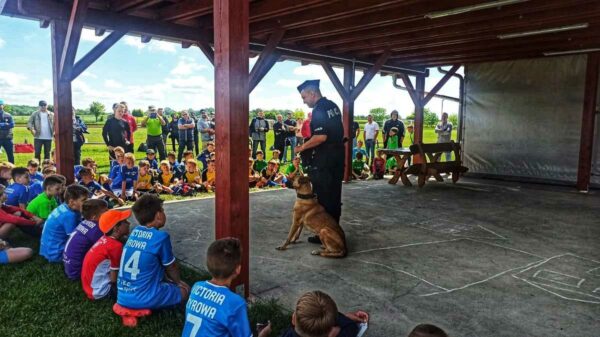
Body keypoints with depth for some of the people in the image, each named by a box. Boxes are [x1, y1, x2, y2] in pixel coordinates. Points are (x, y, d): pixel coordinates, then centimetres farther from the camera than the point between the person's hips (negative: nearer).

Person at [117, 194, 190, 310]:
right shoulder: (161, 236, -15)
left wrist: (171, 280, 26)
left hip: (122, 297, 7)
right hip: (145, 298, -7)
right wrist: (178, 281, 21)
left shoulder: (135, 232, 6)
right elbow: (170, 267, 1)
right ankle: (146, 306, 1)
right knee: (185, 290, 14)